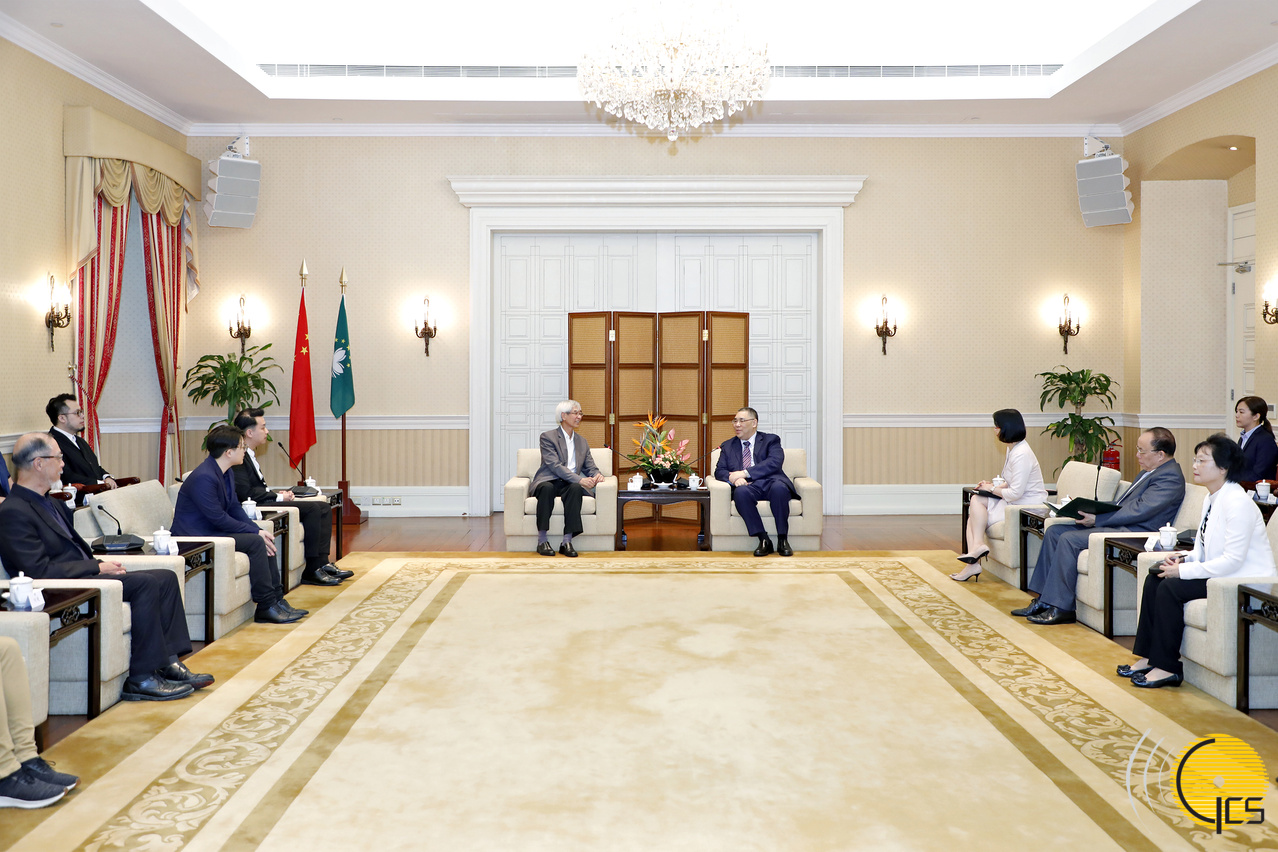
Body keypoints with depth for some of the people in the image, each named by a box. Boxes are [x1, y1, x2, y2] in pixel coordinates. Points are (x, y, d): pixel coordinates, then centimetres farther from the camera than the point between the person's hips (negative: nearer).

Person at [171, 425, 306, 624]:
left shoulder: (227, 473, 9)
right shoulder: (204, 477, -23)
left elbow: (235, 508, 11)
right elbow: (219, 519, -23)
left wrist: (258, 530, -5)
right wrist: (255, 532, -18)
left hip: (212, 531, 10)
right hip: (195, 538, -10)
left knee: (264, 539, -2)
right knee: (255, 542, -22)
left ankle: (276, 599, 0)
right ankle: (266, 607, -15)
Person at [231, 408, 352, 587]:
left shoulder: (249, 454, 19)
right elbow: (245, 493, -21)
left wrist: (277, 494, 3)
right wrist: (278, 497, -12)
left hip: (265, 503, 11)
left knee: (324, 508, 2)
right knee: (312, 508, -23)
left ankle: (322, 562, -4)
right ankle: (312, 570, -20)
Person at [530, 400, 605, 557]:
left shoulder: (582, 441, 21)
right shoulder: (548, 437, 1)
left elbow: (590, 466, 19)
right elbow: (555, 466, -12)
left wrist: (596, 475, -7)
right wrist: (579, 479, -22)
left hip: (569, 485, 3)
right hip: (549, 481, -3)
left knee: (575, 489, -33)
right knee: (547, 488, -39)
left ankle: (567, 541, -36)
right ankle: (542, 540, -34)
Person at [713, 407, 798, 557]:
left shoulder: (770, 440, 16)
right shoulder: (727, 446, 25)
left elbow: (774, 463, -3)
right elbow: (720, 471, 13)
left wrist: (745, 473, -13)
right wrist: (735, 479, -12)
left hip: (771, 482, -1)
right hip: (748, 487, 2)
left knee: (779, 488, -38)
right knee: (740, 492, -36)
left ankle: (783, 540, -26)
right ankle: (764, 540, -30)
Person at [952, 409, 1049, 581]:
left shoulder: (1021, 455, -21)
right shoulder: (1013, 449, 12)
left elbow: (1015, 493, -24)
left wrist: (992, 489, -8)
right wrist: (994, 485, 4)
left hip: (1027, 508, -10)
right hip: (1016, 503, 10)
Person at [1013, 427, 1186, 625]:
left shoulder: (1170, 477, -12)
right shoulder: (1149, 472, 20)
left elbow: (1139, 510, -21)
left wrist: (1097, 519, -20)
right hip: (1119, 525, 11)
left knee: (1069, 539, -24)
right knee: (1054, 531, 2)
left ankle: (1061, 608, -17)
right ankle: (1043, 600, 0)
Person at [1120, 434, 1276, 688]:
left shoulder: (1237, 503, -21)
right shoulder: (1211, 500, 11)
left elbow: (1232, 560, -25)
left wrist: (1183, 571, -21)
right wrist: (1185, 558, -1)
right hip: (1220, 575, 10)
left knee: (1171, 587, -22)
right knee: (1154, 581, 0)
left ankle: (1166, 667, -12)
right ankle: (1147, 657, 2)